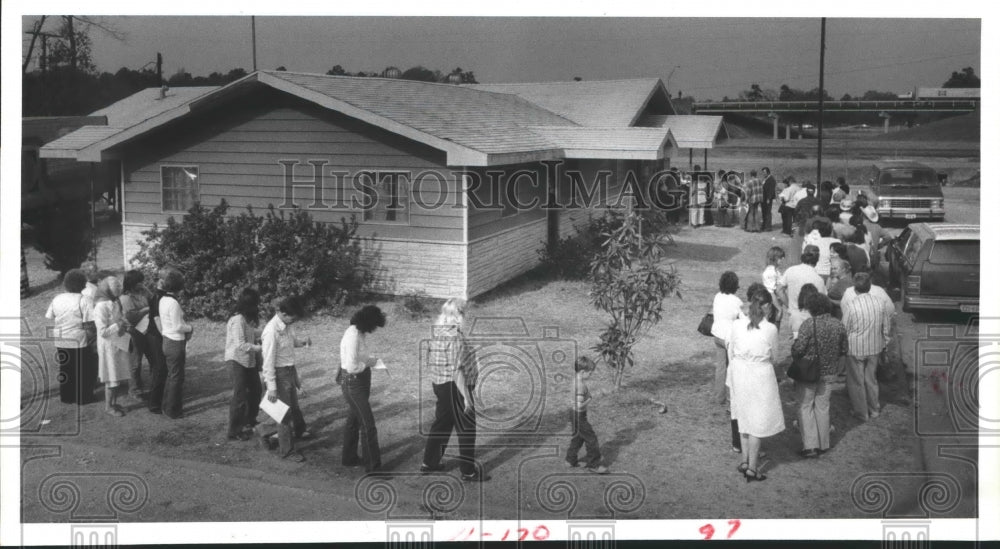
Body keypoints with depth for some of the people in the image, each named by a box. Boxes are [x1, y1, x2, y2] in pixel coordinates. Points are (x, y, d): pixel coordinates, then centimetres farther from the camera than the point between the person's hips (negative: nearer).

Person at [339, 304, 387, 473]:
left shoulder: (356, 332, 4)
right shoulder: (353, 337, -25)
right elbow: (352, 366, -30)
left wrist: (369, 359, 0)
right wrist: (368, 363, -15)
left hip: (359, 382, 10)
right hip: (353, 383, -10)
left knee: (354, 420, 22)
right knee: (368, 425, -5)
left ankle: (349, 457, 36)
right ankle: (373, 466, 1)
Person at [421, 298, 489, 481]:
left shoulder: (437, 334, 6)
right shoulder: (455, 336, -22)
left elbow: (431, 363, 13)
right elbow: (457, 370, -25)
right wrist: (466, 396, -21)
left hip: (439, 384, 9)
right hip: (454, 386, -9)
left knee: (441, 423, 21)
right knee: (467, 429, 3)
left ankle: (429, 462, 29)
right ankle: (469, 471, 10)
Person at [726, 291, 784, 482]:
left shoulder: (737, 325, -8)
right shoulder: (770, 329, -16)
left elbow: (731, 351, 3)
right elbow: (772, 357, -3)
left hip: (740, 374, 4)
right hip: (761, 375, -4)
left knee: (744, 417, 21)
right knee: (758, 422, 8)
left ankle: (746, 460, 29)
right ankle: (752, 468, 11)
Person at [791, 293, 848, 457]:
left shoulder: (809, 325, -19)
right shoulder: (838, 325, -2)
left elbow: (798, 349, -21)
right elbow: (844, 350, 7)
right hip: (828, 372, 5)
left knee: (805, 407, 6)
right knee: (823, 407, 17)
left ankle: (810, 445, 0)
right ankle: (823, 444, 24)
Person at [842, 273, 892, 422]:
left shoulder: (850, 306, -21)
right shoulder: (879, 303, -7)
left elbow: (844, 329, -12)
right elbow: (885, 327, 5)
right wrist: (885, 342, 20)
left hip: (855, 349, -4)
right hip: (874, 348, 4)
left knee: (857, 381, 12)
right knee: (871, 378, 21)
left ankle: (862, 413, 22)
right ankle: (874, 410, 33)